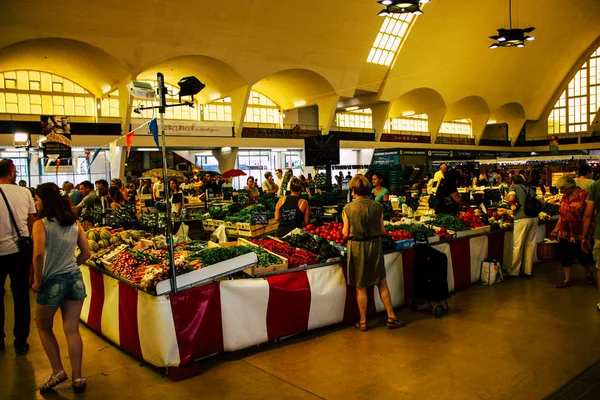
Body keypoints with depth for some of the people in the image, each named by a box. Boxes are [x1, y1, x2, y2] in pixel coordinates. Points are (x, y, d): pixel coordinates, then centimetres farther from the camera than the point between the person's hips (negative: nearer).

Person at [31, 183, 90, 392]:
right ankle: (77, 378, 16)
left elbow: (38, 254, -23)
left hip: (52, 282, -4)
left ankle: (58, 371, 19)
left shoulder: (41, 224, -11)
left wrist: (37, 281, -11)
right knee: (72, 330, 10)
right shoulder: (75, 223, 3)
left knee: (44, 328, 20)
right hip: (75, 280, 4)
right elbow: (86, 253, 6)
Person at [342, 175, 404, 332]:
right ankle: (391, 317, 20)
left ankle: (363, 322, 19)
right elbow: (382, 230, 2)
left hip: (357, 248, -2)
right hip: (375, 246, 2)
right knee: (382, 283, 15)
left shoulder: (348, 208, -11)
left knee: (361, 287, 9)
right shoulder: (377, 206, -4)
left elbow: (346, 233, -5)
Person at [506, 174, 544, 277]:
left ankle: (514, 271, 10)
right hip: (534, 217, 6)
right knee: (531, 244, 12)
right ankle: (528, 270, 20)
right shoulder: (529, 189, 20)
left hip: (522, 218, -5)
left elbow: (511, 198, -14)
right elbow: (541, 202, 16)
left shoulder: (513, 187, 5)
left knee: (518, 246, 2)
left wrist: (511, 204, 5)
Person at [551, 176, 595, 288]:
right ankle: (567, 280, 17)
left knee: (583, 257, 8)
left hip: (579, 234, -5)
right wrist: (556, 228, 12)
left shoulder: (584, 195, -12)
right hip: (565, 233, 5)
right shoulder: (564, 197, 8)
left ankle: (589, 274, 36)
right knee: (565, 256, 6)